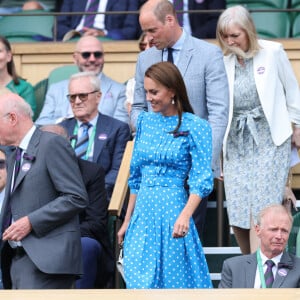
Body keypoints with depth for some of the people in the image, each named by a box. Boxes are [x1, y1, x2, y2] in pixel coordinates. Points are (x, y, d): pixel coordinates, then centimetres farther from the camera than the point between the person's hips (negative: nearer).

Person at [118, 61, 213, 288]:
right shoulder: (145, 122, 11)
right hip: (143, 213, 5)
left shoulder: (195, 127, -5)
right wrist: (127, 220, 17)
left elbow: (201, 180, -10)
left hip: (173, 208, -5)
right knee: (139, 282, 0)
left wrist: (184, 216, -24)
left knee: (175, 281, -1)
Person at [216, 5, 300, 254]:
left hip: (269, 139, -4)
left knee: (260, 209, -11)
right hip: (237, 141, 4)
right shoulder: (225, 62, 5)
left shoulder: (272, 53, -4)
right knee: (237, 215, -1)